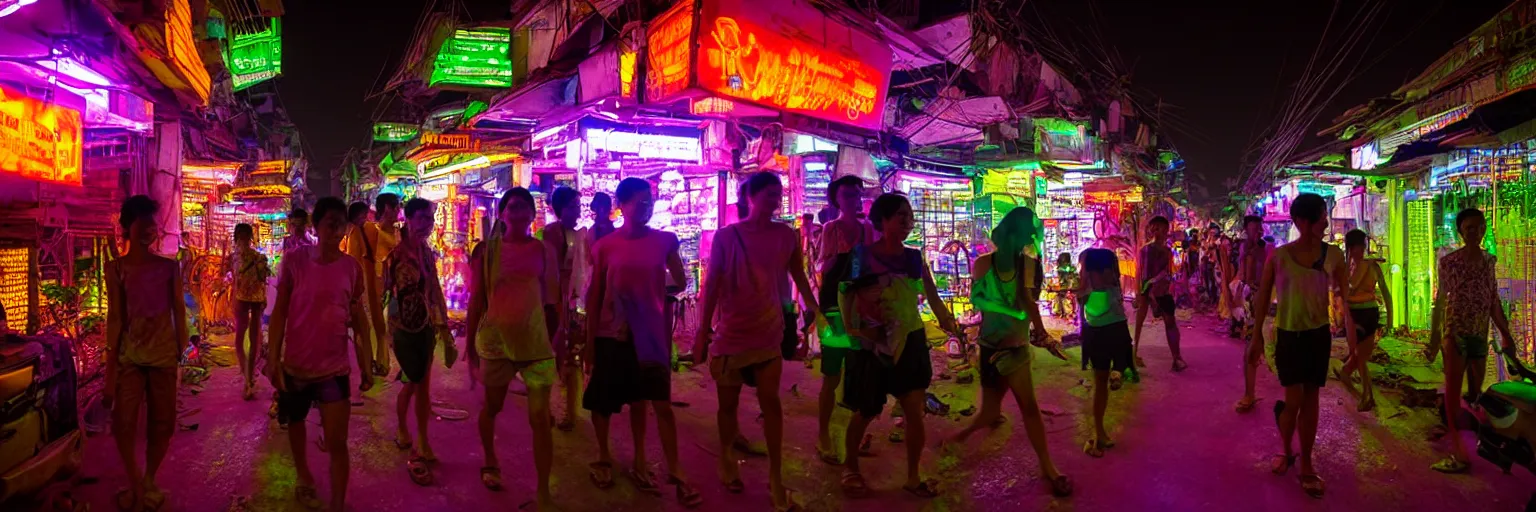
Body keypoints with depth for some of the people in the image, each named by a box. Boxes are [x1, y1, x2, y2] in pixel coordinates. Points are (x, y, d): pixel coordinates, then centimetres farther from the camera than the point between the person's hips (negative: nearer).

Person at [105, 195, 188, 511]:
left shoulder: (169, 266, 1)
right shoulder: (116, 268, -2)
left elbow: (179, 312, 4)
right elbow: (115, 317, -3)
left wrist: (183, 355, 3)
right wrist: (110, 368, -5)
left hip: (163, 353, 1)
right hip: (129, 354, -1)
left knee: (162, 423, 6)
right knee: (123, 422, -5)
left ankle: (149, 481, 26)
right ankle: (134, 483, 17)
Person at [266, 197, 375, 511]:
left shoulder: (351, 268, -4)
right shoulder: (294, 261, -8)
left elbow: (358, 318, 3)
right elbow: (280, 312, -4)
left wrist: (366, 365, 4)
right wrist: (273, 359, -8)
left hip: (334, 367, 0)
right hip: (295, 364, 1)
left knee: (337, 442, -4)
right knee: (296, 423, 22)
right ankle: (304, 478, 46)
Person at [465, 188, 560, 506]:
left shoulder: (544, 251, 1)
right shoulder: (488, 250, -1)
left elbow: (552, 301, 6)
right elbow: (476, 300, 2)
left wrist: (556, 341, 8)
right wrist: (471, 346, 2)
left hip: (536, 343, 0)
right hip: (495, 341, 1)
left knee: (540, 418, -4)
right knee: (492, 407, 19)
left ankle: (544, 493, 4)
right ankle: (490, 463, 45)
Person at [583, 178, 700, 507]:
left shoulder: (663, 240, -1)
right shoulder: (605, 246, -4)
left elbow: (681, 282, 8)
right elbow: (594, 295, 0)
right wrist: (589, 342, 0)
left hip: (650, 333, 0)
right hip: (612, 333, 0)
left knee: (662, 403, -1)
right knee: (602, 402, 11)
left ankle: (675, 472, 8)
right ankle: (604, 457, 34)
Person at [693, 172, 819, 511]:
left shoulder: (787, 236, -1)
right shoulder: (726, 236, -7)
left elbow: (799, 278, 6)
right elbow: (711, 285, -5)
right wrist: (703, 331, -7)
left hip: (768, 332, 1)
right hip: (731, 334, -1)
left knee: (771, 401, -3)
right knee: (728, 403, 12)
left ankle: (776, 476, 7)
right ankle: (726, 457, 36)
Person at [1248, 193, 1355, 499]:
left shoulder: (1333, 255, -4)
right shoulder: (1279, 256, -10)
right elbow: (1263, 296, -2)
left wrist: (1351, 333, -7)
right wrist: (1257, 334, 1)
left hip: (1319, 335, 2)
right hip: (1288, 335, -2)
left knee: (1311, 400, 8)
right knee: (1294, 400, -3)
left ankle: (1306, 465, 20)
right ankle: (1286, 452, 25)